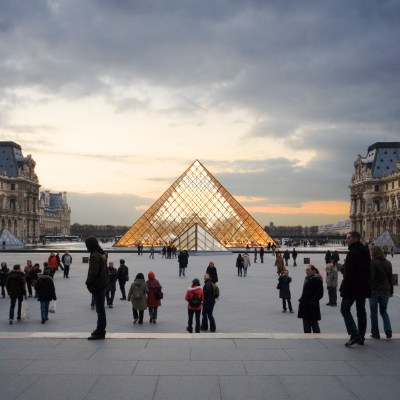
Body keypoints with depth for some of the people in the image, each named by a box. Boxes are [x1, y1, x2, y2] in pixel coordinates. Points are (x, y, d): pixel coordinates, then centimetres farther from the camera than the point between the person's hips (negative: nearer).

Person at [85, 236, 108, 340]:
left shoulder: (95, 256, -18)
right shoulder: (102, 254, 12)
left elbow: (93, 273, -23)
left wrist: (88, 283, -10)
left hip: (97, 286, -10)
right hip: (103, 284, 10)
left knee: (100, 309, -5)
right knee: (100, 308, 17)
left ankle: (100, 332, -1)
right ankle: (100, 329, 27)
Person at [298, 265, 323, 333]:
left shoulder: (316, 280, -13)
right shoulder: (307, 279, 12)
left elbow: (319, 294, -16)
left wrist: (312, 301, -19)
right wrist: (301, 299, 10)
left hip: (312, 306, -9)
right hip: (305, 306, 9)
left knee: (314, 323, -1)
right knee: (306, 324, 13)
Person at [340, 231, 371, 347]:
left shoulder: (352, 253, -17)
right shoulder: (366, 252, 12)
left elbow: (348, 273, -23)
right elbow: (368, 271, 17)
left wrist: (342, 268, -7)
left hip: (352, 286, -8)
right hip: (364, 287, 8)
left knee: (345, 309, 0)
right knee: (361, 311, 13)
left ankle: (354, 334, -12)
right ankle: (361, 337, 18)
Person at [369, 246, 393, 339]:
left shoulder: (373, 263, -11)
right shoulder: (388, 263, 6)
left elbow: (370, 278, -17)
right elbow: (390, 278, 11)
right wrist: (391, 291, 17)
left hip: (374, 290, -5)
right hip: (385, 290, 5)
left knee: (374, 313, 6)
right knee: (384, 311, 16)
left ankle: (375, 333, 8)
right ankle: (388, 330, -3)